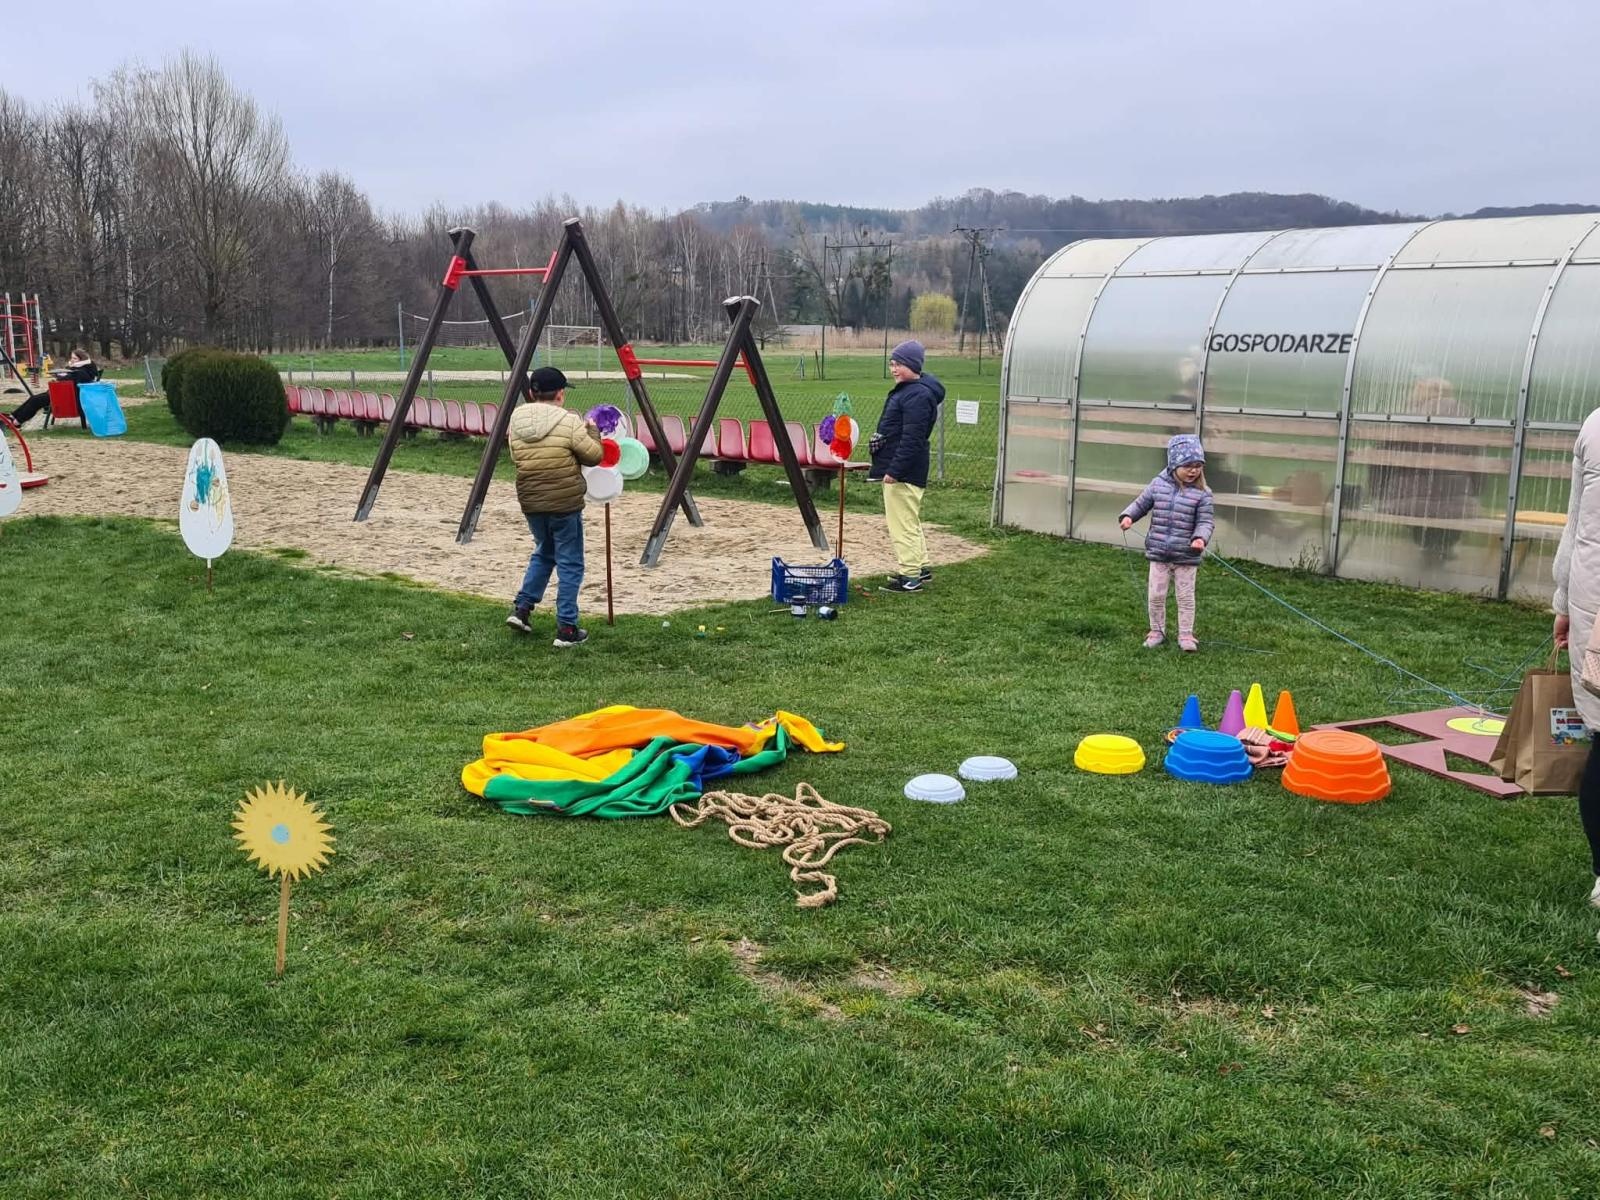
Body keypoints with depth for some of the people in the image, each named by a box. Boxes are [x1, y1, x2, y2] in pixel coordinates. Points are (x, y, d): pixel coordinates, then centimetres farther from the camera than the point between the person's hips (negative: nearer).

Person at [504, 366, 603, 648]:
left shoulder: (516, 422, 3)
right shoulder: (568, 422, -12)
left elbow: (517, 458, 10)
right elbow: (593, 456, -6)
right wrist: (591, 430, 9)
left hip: (531, 503, 5)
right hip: (565, 503, -5)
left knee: (543, 554, 27)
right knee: (570, 565, 5)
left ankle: (521, 608, 20)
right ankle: (566, 629, 6)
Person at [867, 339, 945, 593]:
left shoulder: (917, 396, -19)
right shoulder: (904, 390, 15)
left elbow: (911, 439, -24)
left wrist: (894, 470, -24)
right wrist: (879, 438, 11)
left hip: (904, 471, -11)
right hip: (898, 467, 11)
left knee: (903, 522, -6)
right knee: (909, 520, 19)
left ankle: (910, 577, -1)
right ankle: (919, 567, 30)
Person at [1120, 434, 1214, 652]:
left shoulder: (1202, 493, -8)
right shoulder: (1158, 485, -3)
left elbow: (1206, 521, -8)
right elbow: (1141, 504, 10)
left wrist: (1200, 538, -27)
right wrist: (1128, 516, -7)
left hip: (1186, 556, -2)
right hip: (1158, 554, 2)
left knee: (1186, 597, 8)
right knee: (1156, 595, 9)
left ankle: (1186, 635, 19)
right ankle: (1157, 631, 25)